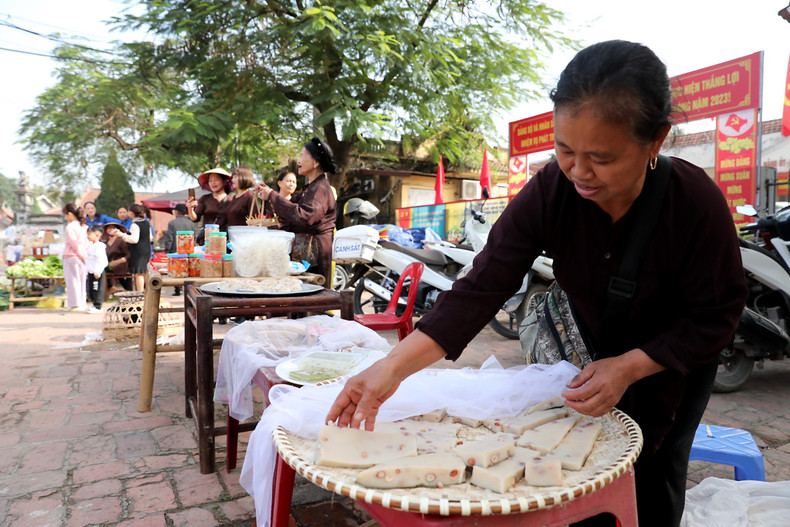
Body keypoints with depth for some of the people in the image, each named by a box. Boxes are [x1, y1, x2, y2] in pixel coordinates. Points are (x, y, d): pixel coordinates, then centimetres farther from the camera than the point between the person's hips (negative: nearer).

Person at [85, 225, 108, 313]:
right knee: (91, 290, 14)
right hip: (91, 272, 10)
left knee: (98, 290, -7)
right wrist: (86, 271, 22)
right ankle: (95, 304, 23)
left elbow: (102, 260, -21)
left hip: (98, 273, -10)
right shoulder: (90, 246, 17)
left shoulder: (99, 246, -15)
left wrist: (97, 272, -23)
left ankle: (98, 307, -5)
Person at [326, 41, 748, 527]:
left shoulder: (697, 202, -32)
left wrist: (630, 367, -34)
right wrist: (394, 367, -44)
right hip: (599, 357, 2)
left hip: (678, 361, -1)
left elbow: (716, 317, -21)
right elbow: (481, 289, -34)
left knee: (653, 487, 10)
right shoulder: (548, 192, -29)